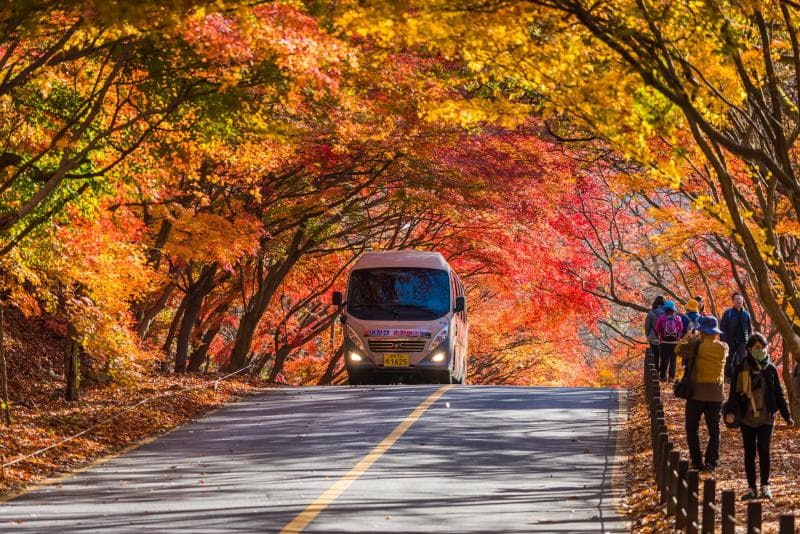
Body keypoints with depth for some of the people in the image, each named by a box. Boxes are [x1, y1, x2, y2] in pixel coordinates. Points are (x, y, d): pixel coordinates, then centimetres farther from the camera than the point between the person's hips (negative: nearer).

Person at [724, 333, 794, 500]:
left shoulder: (771, 369, 4)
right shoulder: (741, 369, 0)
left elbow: (779, 394, 11)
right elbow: (734, 393, -1)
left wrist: (787, 416, 10)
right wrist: (730, 411, -17)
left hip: (766, 417, 0)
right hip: (747, 418, 0)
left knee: (763, 449, -13)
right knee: (749, 453, 4)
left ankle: (765, 486, -1)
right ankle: (752, 488, 11)